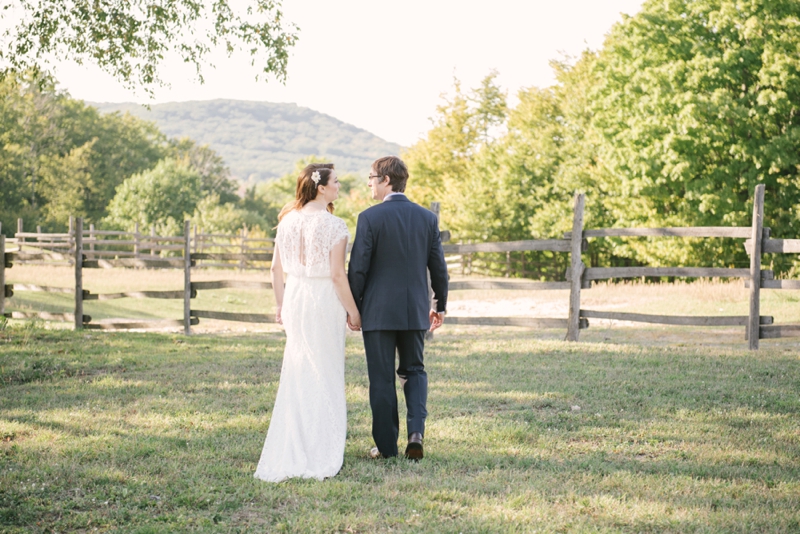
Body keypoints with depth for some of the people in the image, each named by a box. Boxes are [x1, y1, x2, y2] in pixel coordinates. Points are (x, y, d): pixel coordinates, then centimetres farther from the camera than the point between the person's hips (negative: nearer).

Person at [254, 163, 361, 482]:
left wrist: (281, 306, 18)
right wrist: (353, 311, -6)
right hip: (324, 300, -6)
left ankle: (289, 450, 20)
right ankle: (320, 452, 12)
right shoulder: (333, 226, -14)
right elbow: (337, 275, -16)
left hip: (294, 298, 6)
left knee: (296, 375, 15)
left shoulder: (287, 221, 4)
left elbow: (276, 268, 8)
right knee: (325, 375, 6)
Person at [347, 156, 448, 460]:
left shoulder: (370, 218, -10)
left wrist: (353, 307, 1)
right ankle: (416, 431, -1)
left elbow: (358, 267, -11)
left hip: (378, 311, -4)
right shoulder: (427, 218, 2)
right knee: (414, 371, 18)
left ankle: (386, 445, 12)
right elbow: (438, 266, 6)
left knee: (382, 378, 6)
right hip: (415, 310, 4)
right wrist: (441, 305, 17)